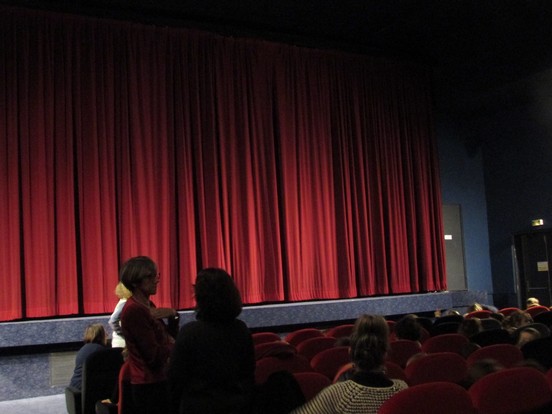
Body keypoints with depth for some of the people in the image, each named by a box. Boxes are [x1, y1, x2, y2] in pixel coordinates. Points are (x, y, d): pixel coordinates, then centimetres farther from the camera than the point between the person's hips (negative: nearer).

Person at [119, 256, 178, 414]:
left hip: (157, 382, 9)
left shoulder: (147, 305, 10)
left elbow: (169, 337, 15)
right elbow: (155, 355, -21)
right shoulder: (134, 310, -18)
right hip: (149, 387, -9)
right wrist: (171, 345, -3)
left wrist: (173, 316, -1)